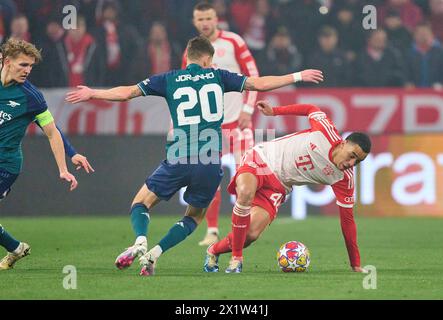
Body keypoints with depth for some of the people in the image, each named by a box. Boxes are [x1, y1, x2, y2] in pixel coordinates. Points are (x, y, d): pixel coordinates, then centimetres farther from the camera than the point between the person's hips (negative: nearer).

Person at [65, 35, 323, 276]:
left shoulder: (169, 79, 9)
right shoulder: (217, 76, 10)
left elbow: (127, 92, 9)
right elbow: (259, 84, 12)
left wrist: (92, 93, 23)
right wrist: (297, 77, 22)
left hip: (179, 160, -1)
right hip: (211, 163, 1)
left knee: (141, 204, 13)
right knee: (194, 217, 20)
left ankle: (140, 242, -19)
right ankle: (154, 254, -1)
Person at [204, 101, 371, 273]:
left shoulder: (344, 179, -9)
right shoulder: (327, 131, -16)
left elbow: (347, 219, -3)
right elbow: (311, 109, 5)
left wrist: (356, 264, -2)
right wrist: (275, 111, 3)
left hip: (277, 186, 3)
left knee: (252, 233, -20)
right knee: (246, 193, -37)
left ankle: (214, 251, 10)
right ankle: (236, 258, -22)